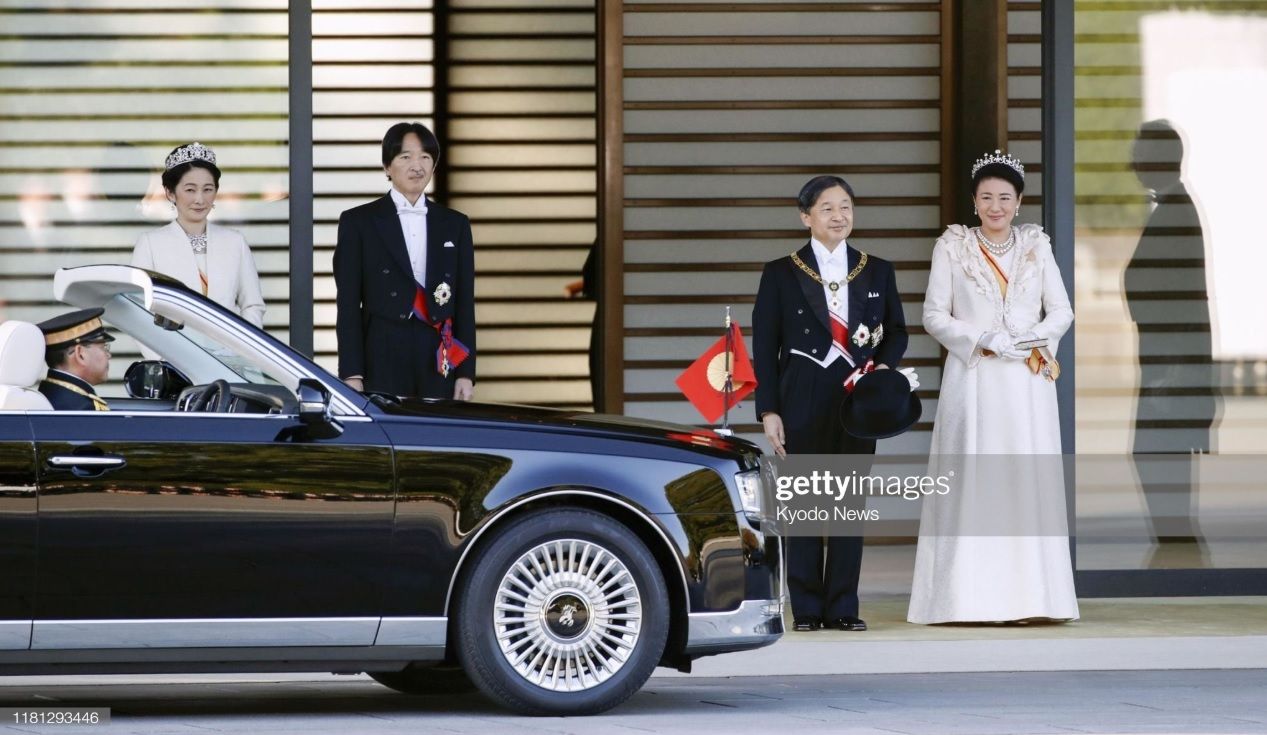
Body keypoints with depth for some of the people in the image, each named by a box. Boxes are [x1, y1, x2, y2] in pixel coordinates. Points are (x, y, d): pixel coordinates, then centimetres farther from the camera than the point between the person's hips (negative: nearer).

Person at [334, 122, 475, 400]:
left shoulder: (455, 224, 14)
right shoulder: (358, 222, 5)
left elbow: (465, 304, 11)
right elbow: (348, 305, 1)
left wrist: (466, 374, 4)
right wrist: (352, 376, -7)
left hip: (440, 365, 2)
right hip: (382, 364, -2)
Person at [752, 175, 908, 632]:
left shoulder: (878, 272, 10)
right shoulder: (781, 274, 2)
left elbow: (897, 331, 15)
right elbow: (764, 347, 1)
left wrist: (884, 365, -7)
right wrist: (768, 412, -6)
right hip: (803, 403, -2)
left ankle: (844, 607, 8)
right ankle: (806, 607, 6)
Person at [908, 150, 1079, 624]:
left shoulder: (1036, 247, 10)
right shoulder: (952, 247, 3)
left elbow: (1061, 311, 9)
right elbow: (934, 315, -1)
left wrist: (1032, 340, -11)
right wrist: (986, 341, -13)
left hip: (1027, 385, 2)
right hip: (973, 381, -2)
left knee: (1028, 481, -1)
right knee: (972, 482, -6)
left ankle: (1027, 594, 1)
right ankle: (971, 597, -6)